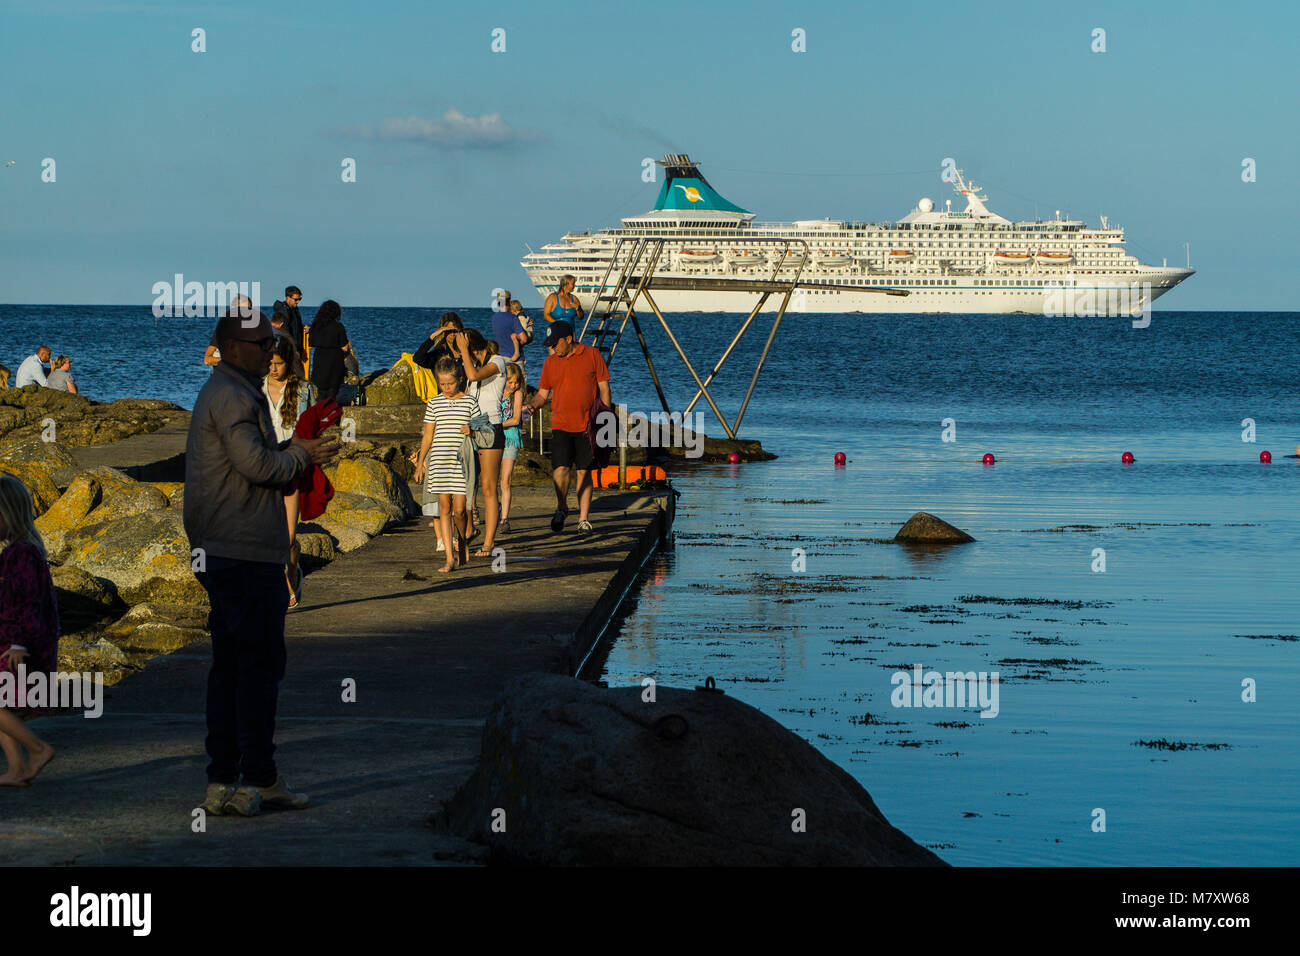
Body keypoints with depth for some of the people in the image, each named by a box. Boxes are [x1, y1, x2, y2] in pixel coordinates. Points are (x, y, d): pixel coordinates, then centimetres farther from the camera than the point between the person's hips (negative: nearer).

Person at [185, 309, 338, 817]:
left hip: (221, 553, 11)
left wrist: (291, 449, 11)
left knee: (230, 665, 10)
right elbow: (255, 464, -20)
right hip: (246, 554, -11)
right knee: (260, 665, -7)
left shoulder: (229, 392, 21)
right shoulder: (232, 395, -13)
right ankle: (258, 780, -5)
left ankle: (222, 781, 12)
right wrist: (301, 456, -4)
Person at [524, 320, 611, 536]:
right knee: (561, 469, -13)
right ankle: (561, 507, 9)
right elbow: (543, 393, 14)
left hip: (587, 426, -1)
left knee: (584, 472, 2)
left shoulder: (591, 355, 1)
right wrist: (532, 405, -7)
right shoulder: (551, 363, 9)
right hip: (561, 426, 1)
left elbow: (604, 388, 3)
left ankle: (583, 519, 9)